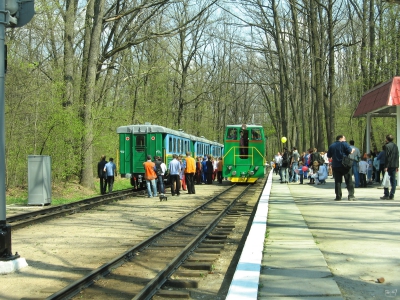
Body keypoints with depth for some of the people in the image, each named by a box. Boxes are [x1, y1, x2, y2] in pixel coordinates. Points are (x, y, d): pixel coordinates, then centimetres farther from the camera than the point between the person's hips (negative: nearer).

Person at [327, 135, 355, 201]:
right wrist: (353, 150, 12)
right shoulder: (344, 144, -2)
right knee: (349, 180, 1)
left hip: (335, 166, 4)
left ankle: (338, 196, 2)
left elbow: (329, 156, 15)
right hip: (345, 165, -4)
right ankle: (351, 195, -4)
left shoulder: (331, 146, 11)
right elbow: (350, 151, -9)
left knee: (337, 181, 5)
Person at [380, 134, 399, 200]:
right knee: (393, 180, 6)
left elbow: (386, 157, -14)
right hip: (394, 166, 7)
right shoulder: (395, 146, 13)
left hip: (389, 165, -7)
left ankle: (386, 195, -4)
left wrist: (386, 166, -14)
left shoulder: (387, 146, -9)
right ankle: (391, 195, 5)